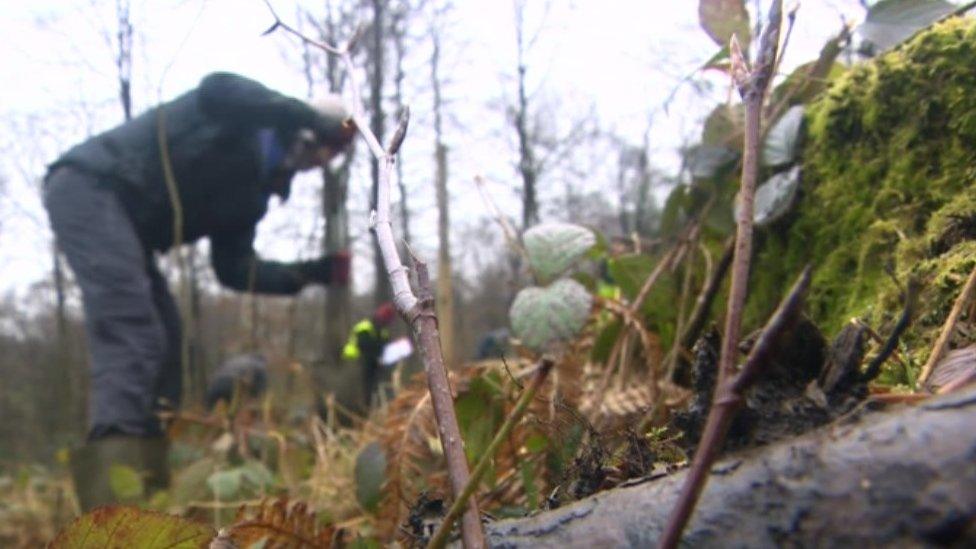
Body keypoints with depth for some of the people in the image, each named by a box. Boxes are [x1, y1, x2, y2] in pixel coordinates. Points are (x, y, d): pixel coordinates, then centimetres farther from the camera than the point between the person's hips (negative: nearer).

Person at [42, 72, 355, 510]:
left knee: (161, 340, 5)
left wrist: (311, 273, 2)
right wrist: (310, 117, -28)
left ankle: (152, 486, 7)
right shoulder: (246, 121, -4)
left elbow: (234, 270, 9)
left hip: (124, 223, 10)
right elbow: (215, 89, -30)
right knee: (130, 328, -25)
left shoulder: (251, 192, 16)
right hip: (88, 187, -10)